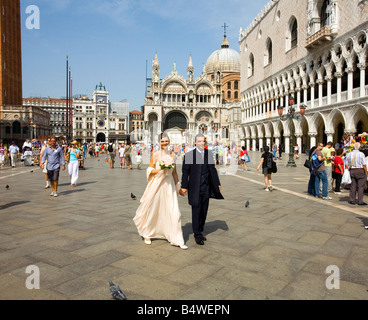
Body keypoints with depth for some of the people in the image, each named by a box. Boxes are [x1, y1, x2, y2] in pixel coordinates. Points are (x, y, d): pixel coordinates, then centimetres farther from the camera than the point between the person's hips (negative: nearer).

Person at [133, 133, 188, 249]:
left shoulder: (172, 155, 9)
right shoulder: (155, 155, -2)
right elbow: (150, 171, -1)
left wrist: (177, 186, 16)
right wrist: (160, 169, -17)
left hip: (169, 185, 3)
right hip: (157, 184, -3)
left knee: (174, 211, -4)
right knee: (153, 210, 8)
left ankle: (177, 240, 1)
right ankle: (147, 235, 30)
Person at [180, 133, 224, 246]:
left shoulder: (209, 153, 5)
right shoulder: (189, 155, -5)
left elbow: (212, 169, 12)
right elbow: (185, 172, -3)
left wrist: (217, 183, 12)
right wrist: (184, 187, -6)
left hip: (206, 187, 4)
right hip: (195, 188, -4)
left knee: (204, 211, 11)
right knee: (196, 211, 0)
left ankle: (200, 232, 26)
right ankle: (197, 234, 13)